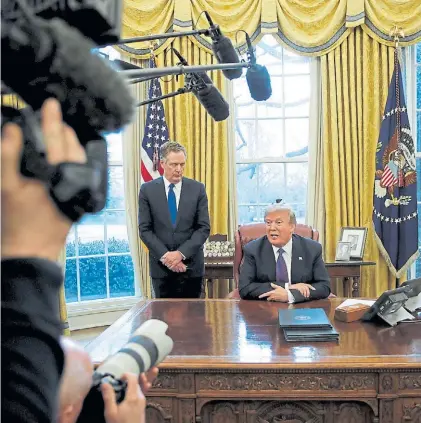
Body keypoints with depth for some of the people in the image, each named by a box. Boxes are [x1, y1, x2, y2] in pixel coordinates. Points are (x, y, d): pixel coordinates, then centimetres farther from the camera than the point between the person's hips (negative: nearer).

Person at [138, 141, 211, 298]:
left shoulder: (197, 189, 0)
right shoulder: (147, 190, 0)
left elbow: (204, 228, -3)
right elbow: (145, 229, -2)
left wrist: (181, 253, -14)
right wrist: (165, 256, -13)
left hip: (191, 265, 0)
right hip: (161, 265, 0)